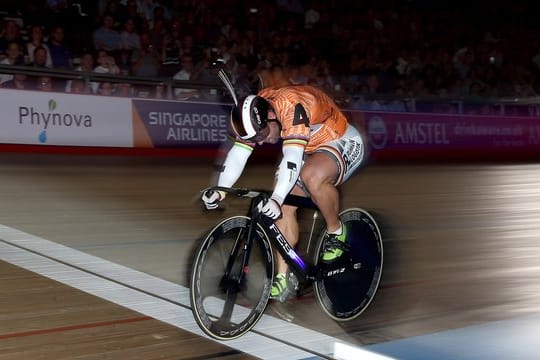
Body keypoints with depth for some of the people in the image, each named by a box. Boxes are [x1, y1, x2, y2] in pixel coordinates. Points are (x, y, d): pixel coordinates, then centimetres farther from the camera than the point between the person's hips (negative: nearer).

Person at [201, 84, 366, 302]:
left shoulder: (293, 107, -35)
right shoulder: (253, 114, -13)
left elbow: (292, 158, -44)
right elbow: (238, 153, -16)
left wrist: (276, 198, -54)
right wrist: (220, 191, -28)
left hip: (343, 143, -7)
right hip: (309, 150, 7)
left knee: (313, 176, -38)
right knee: (284, 207, -10)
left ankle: (336, 232, -12)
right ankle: (283, 278, -2)